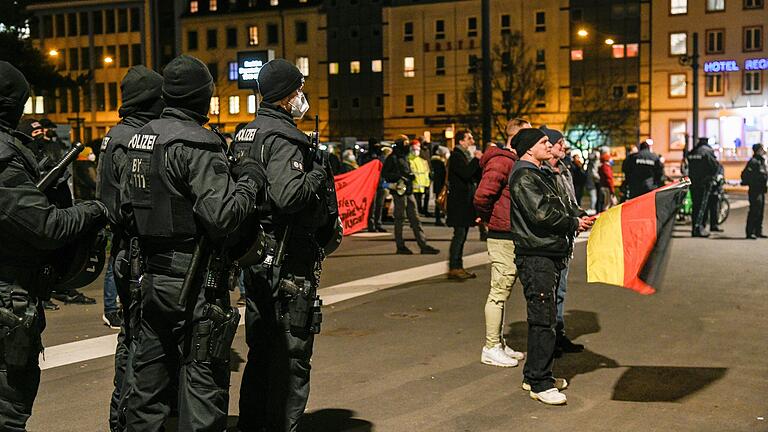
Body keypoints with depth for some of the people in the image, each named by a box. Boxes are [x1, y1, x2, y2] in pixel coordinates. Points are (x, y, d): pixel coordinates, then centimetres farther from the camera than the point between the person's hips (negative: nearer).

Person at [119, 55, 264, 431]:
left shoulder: (140, 137, 10)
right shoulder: (198, 143, -16)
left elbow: (126, 208, 16)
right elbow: (222, 216, -24)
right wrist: (249, 181, -9)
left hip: (152, 277, 8)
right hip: (194, 284, -8)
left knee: (149, 378, 18)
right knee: (202, 380, 0)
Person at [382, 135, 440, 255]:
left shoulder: (404, 157, 20)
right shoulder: (392, 158, -6)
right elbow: (385, 173, -10)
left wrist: (411, 175, 6)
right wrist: (399, 177, -18)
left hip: (409, 191, 8)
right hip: (399, 191, -8)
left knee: (415, 218, 6)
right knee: (400, 218, -2)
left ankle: (423, 245, 5)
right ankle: (400, 246, 5)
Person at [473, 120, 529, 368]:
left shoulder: (516, 162, 17)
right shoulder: (501, 162, -15)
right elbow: (482, 196, -23)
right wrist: (489, 219, -8)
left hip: (514, 237, 10)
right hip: (504, 238, -10)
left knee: (504, 290, 16)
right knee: (499, 292, -4)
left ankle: (499, 344, 25)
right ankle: (491, 348, 3)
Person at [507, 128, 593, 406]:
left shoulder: (539, 175, 21)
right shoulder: (523, 177, -12)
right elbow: (541, 213, -20)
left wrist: (577, 219, 7)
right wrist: (574, 223, -11)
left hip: (550, 255, 10)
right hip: (535, 256, -10)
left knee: (543, 317, 14)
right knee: (543, 318, -9)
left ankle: (534, 375, 23)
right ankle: (539, 383, -4)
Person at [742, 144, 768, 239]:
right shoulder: (753, 162, -13)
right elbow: (745, 175, -19)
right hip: (755, 191, -10)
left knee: (760, 212, 12)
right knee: (754, 211, -10)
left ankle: (758, 232, 19)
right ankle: (750, 232, -8)